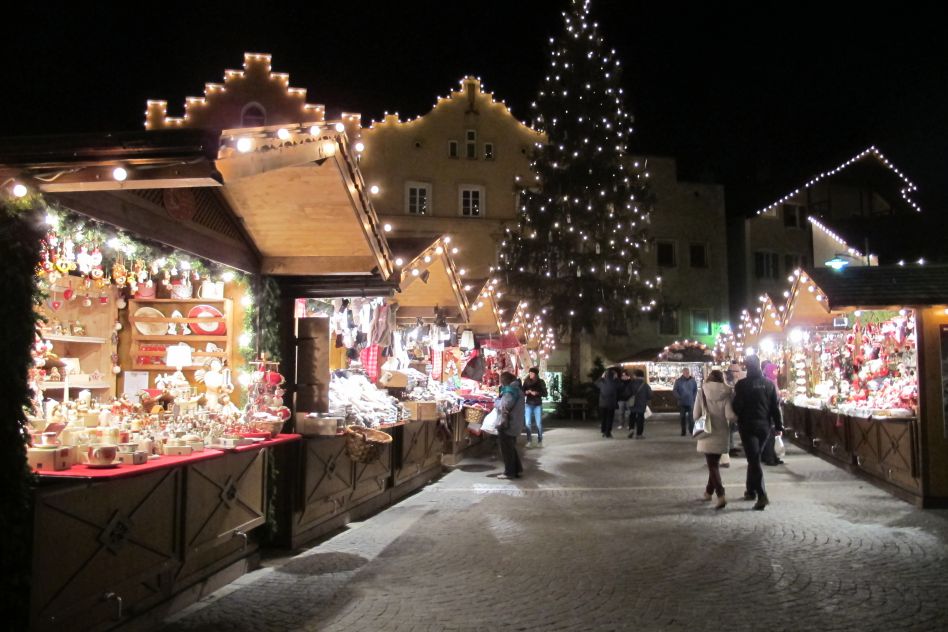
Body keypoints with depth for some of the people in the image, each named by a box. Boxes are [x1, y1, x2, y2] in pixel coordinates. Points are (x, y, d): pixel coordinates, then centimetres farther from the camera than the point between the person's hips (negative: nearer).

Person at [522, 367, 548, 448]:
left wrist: (537, 393, -20)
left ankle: (540, 441, 9)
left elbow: (545, 394, -4)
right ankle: (529, 441, 6)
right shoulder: (526, 381, 2)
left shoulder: (541, 382, -2)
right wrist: (526, 392, -16)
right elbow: (522, 392, 5)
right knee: (528, 423, -2)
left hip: (538, 405, -1)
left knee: (539, 423, 0)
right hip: (529, 405, 1)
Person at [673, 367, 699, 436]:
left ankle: (691, 431, -2)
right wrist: (679, 397, -13)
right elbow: (674, 390, 0)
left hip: (690, 402, -1)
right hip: (682, 402, 1)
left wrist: (693, 398, -3)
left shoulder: (693, 380, 1)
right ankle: (683, 431, 16)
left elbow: (695, 390, 8)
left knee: (691, 417, -9)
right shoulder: (678, 381, 0)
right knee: (683, 417, 8)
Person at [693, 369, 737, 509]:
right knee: (715, 463, 20)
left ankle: (720, 496, -15)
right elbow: (730, 415, -15)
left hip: (708, 434, -2)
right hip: (722, 434, 2)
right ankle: (709, 491, 33)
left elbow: (696, 415, -2)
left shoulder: (702, 392, -6)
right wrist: (736, 418, 6)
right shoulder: (727, 393, -7)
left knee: (713, 465, 1)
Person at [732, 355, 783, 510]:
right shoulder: (769, 384, 2)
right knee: (754, 458, 18)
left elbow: (737, 407, -9)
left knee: (753, 460, -5)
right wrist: (779, 426, 7)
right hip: (764, 426, 5)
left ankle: (762, 496, -15)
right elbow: (776, 406, 2)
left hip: (748, 426, -5)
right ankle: (751, 491, 27)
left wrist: (737, 422, 9)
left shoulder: (742, 384, -11)